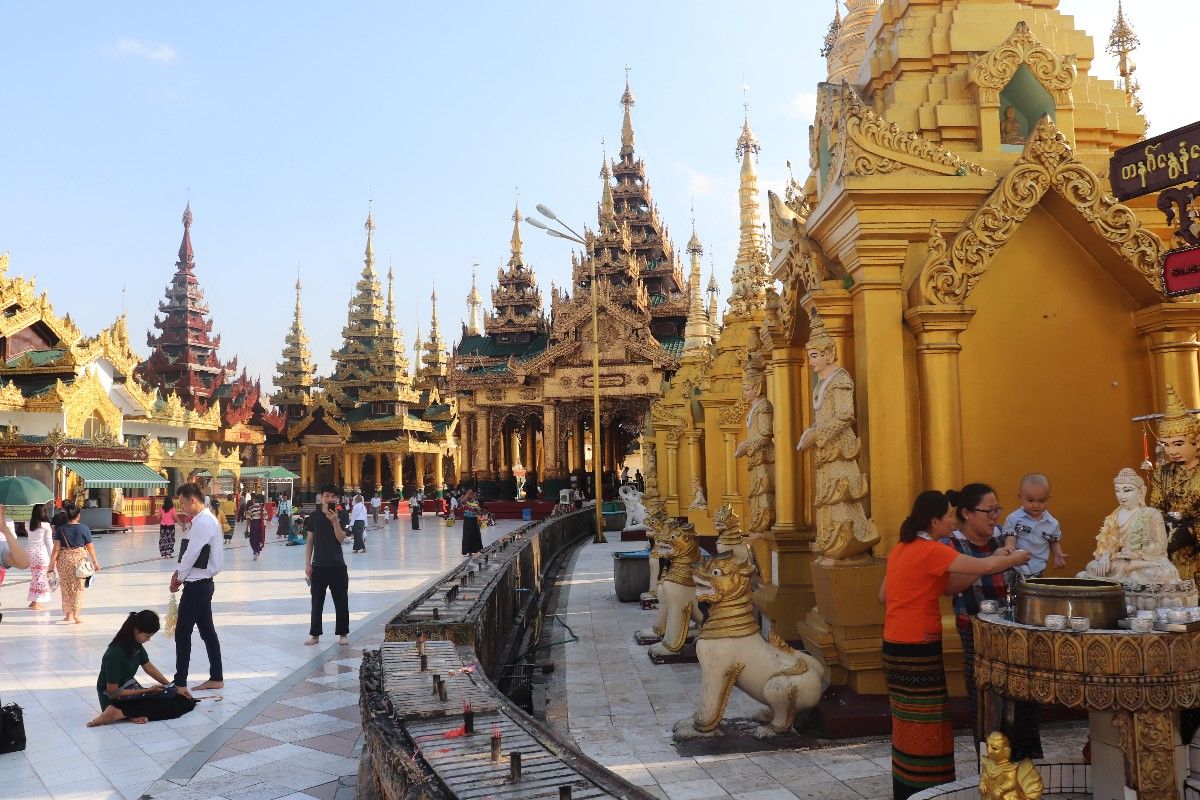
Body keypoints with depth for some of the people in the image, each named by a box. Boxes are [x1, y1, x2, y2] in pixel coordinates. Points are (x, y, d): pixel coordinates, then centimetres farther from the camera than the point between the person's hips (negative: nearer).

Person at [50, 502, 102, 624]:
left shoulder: (60, 529, -2)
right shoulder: (84, 529, -5)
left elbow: (56, 547, -5)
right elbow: (90, 547, 0)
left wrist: (52, 561, 2)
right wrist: (95, 562, 9)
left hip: (64, 559, 1)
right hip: (79, 558, -1)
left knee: (66, 587, 13)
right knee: (78, 587, 4)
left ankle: (68, 614, 21)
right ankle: (76, 614, -5)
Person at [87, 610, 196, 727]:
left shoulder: (136, 644, -3)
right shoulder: (116, 653, -26)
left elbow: (148, 667, 9)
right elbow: (113, 692, -22)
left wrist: (174, 688, 5)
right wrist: (149, 690, -16)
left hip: (131, 689, 9)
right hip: (114, 700, -9)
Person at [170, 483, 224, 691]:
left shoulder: (203, 522, -19)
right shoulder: (206, 519, 12)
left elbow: (191, 554, -18)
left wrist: (179, 578, -4)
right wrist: (180, 572, 4)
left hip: (196, 586, -10)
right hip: (203, 584, 10)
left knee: (182, 632, -1)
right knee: (207, 630, 14)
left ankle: (180, 682, 8)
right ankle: (216, 678, 21)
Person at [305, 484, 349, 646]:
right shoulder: (314, 516, 1)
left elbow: (341, 539, -14)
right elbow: (310, 541, 5)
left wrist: (335, 521, -28)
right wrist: (307, 563, 1)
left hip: (337, 565, -1)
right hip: (318, 565, 1)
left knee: (341, 601, 3)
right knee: (317, 601, 8)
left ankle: (343, 634, 14)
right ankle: (315, 634, 19)